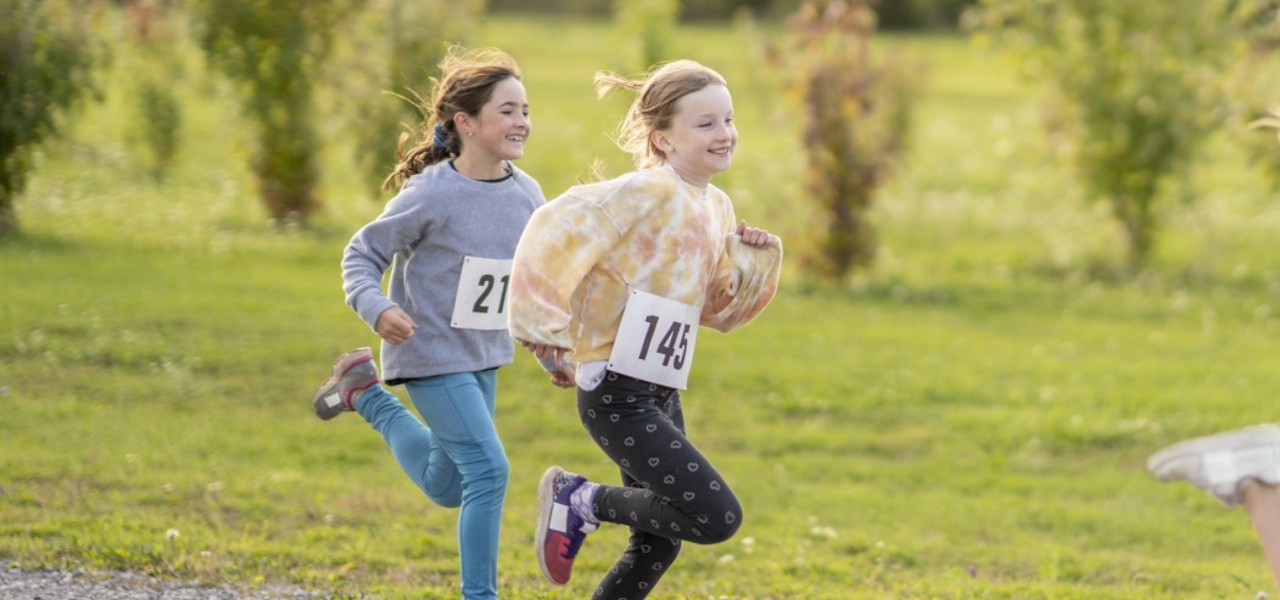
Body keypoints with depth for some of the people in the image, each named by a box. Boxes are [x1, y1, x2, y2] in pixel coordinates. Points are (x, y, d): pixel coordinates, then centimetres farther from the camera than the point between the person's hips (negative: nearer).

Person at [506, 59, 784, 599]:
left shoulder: (716, 208, 11)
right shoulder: (646, 193, -16)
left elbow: (718, 309, 19)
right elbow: (555, 233, -25)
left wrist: (757, 257, 2)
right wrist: (547, 335, -23)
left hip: (661, 396, 9)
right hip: (617, 396, -9)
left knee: (660, 543, 14)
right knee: (718, 518, -15)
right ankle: (584, 502, 2)